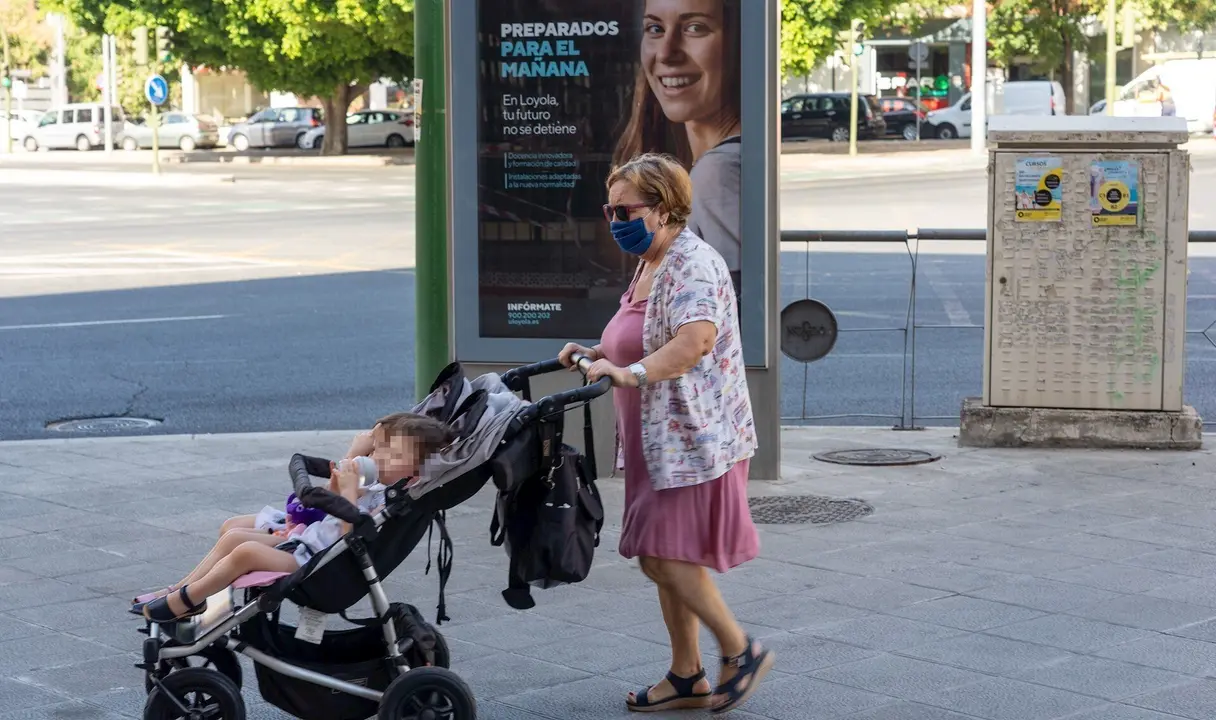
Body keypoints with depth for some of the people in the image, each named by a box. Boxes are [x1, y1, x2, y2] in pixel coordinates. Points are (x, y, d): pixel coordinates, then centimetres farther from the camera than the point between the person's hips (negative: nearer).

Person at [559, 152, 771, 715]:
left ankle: (741, 651, 5)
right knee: (663, 559, 11)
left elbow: (695, 340, -32)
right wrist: (595, 354, 14)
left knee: (666, 556, -11)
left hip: (693, 438, -10)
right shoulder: (649, 267, 16)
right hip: (657, 442, 10)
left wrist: (630, 373, -40)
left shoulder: (694, 264, -15)